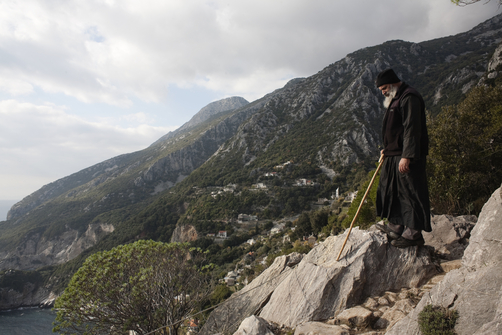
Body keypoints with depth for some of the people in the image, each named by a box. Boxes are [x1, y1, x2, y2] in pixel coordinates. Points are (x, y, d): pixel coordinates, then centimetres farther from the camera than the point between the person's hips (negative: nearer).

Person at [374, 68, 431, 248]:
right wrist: (387, 149, 22)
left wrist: (407, 156, -26)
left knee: (410, 191, -7)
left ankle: (414, 233, -1)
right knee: (391, 190, 12)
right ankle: (396, 226, 20)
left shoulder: (409, 97, -12)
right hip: (394, 155, 11)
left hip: (408, 157, -11)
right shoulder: (396, 99, 21)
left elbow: (412, 129, -21)